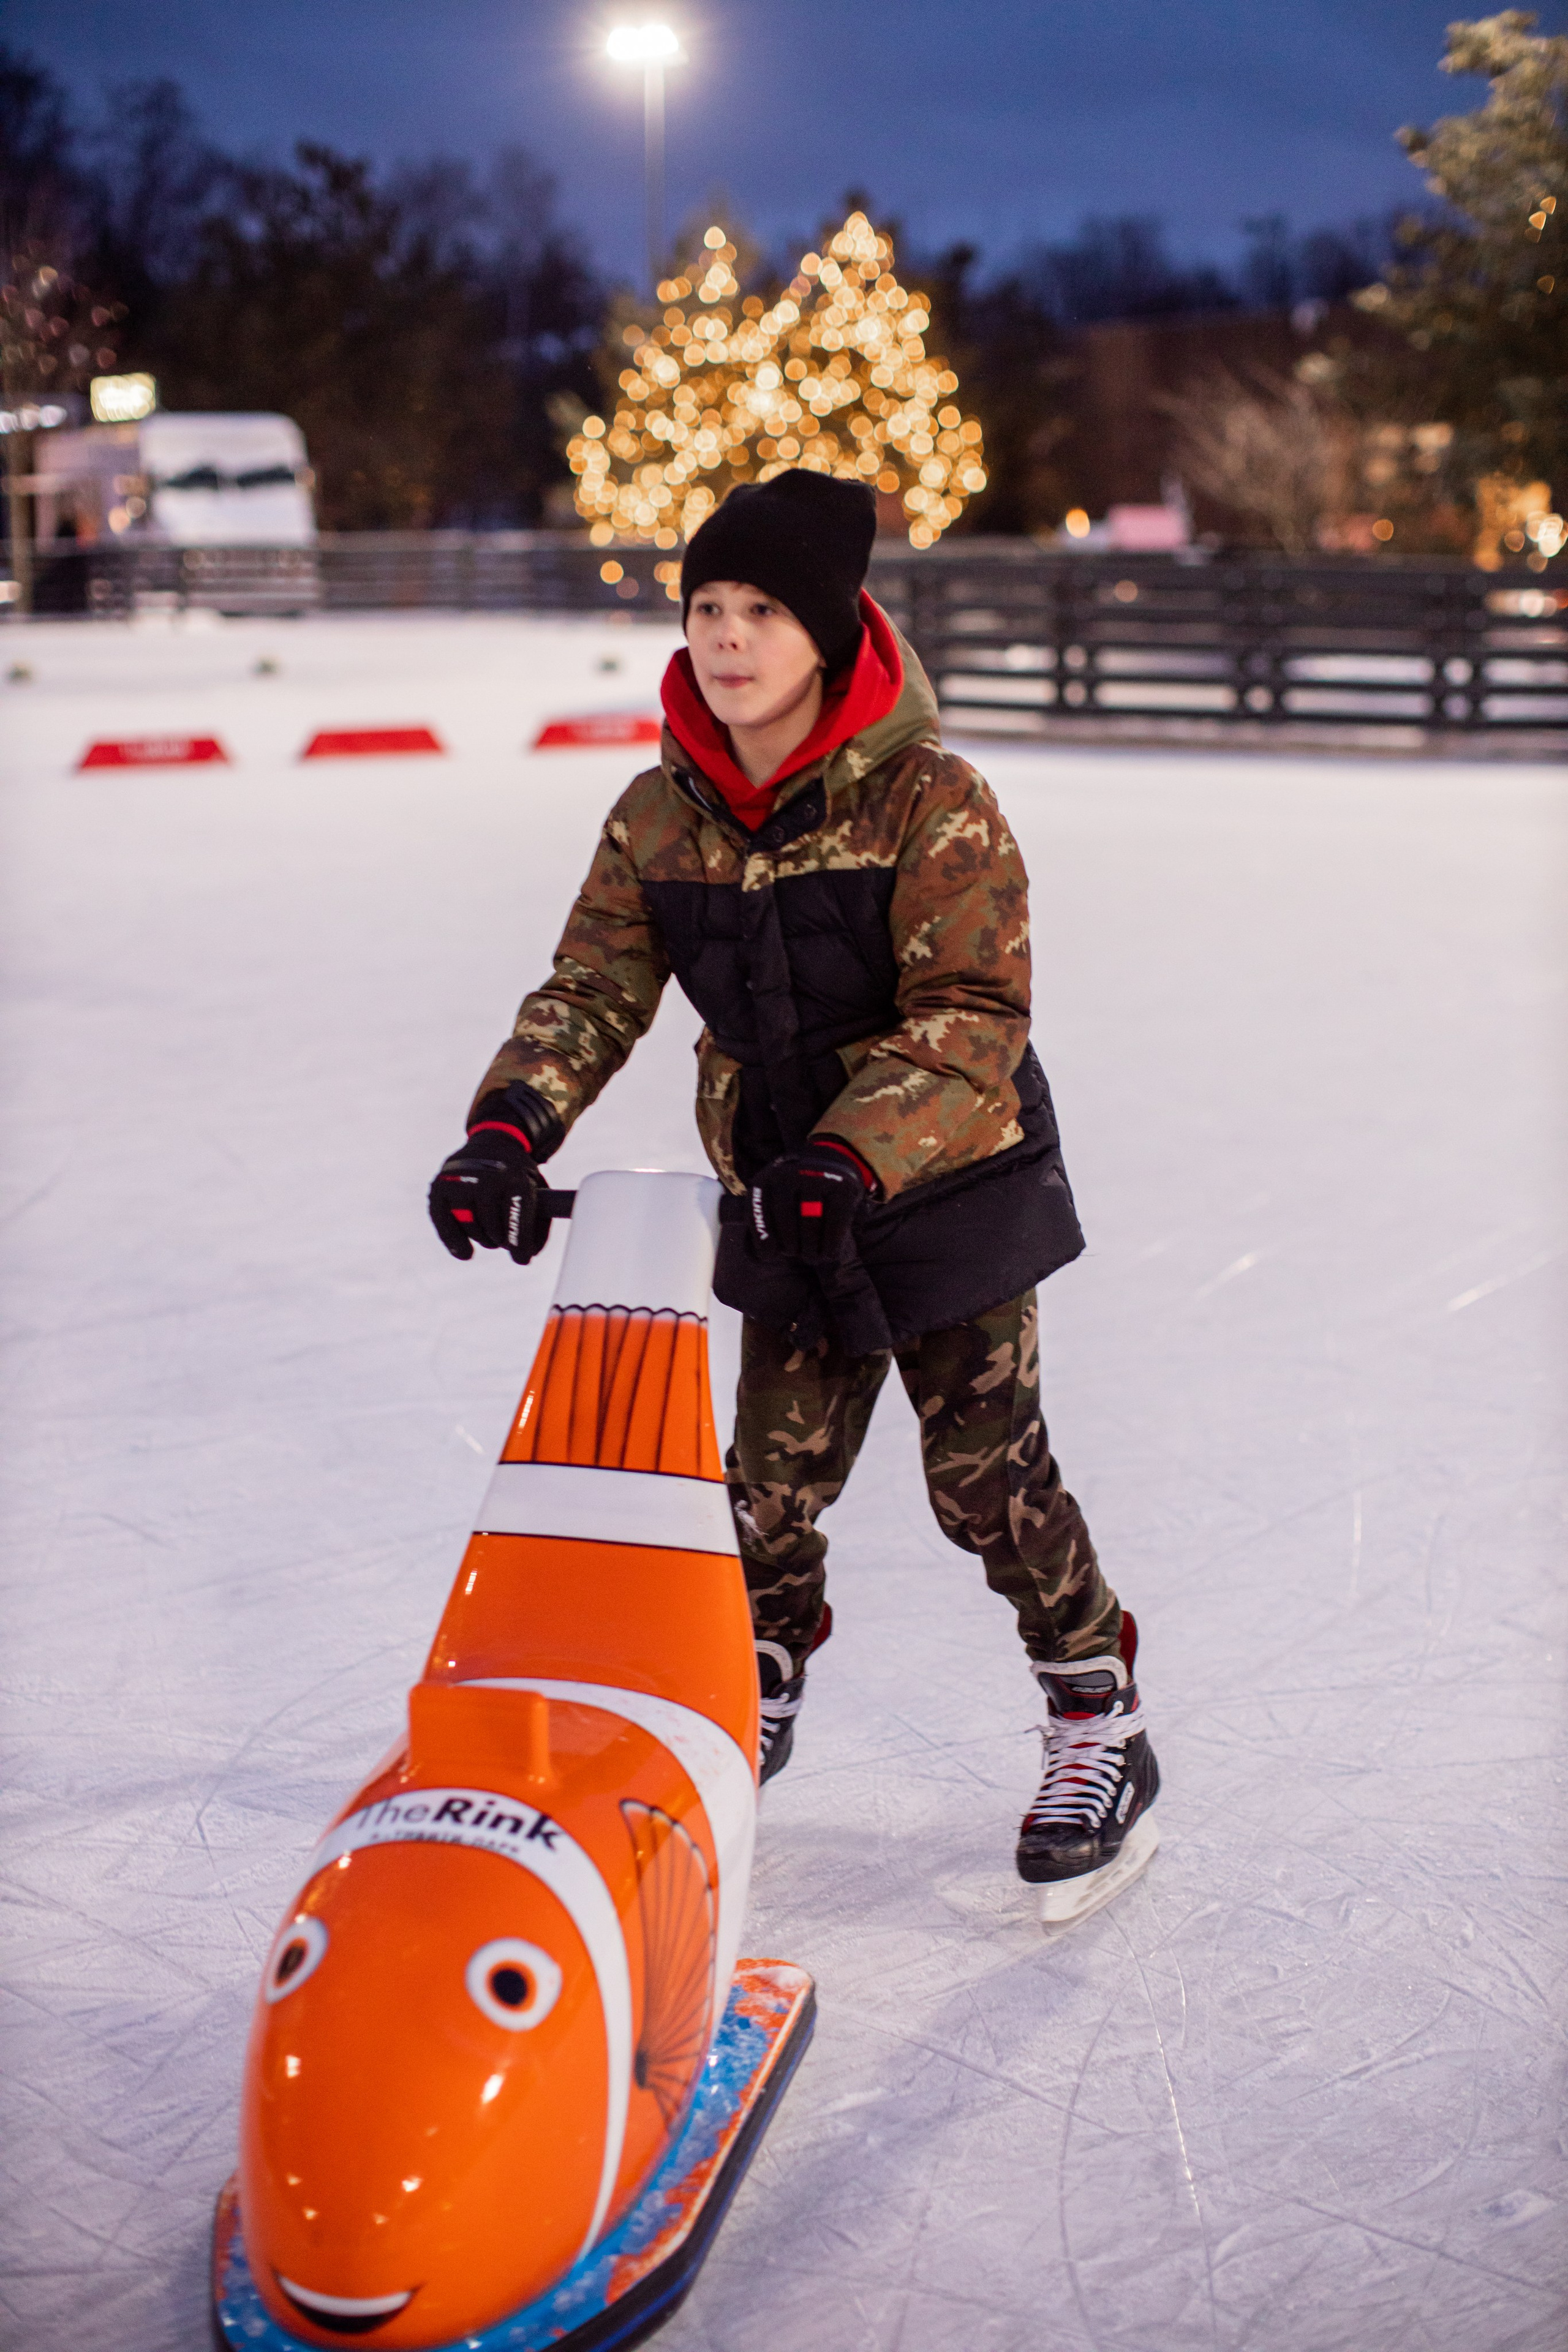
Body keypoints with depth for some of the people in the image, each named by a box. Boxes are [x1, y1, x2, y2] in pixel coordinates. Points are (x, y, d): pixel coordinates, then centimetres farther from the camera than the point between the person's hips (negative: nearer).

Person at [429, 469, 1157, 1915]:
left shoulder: (932, 803, -18)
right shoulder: (660, 816, -2)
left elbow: (974, 1020, -23)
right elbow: (595, 990, -2)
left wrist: (849, 1161, -36)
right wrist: (511, 1129, -19)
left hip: (952, 1182, -4)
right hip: (785, 1200, 4)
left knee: (987, 1473, 1)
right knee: (776, 1473, 8)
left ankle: (1101, 1725, 22)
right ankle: (756, 1701, 35)